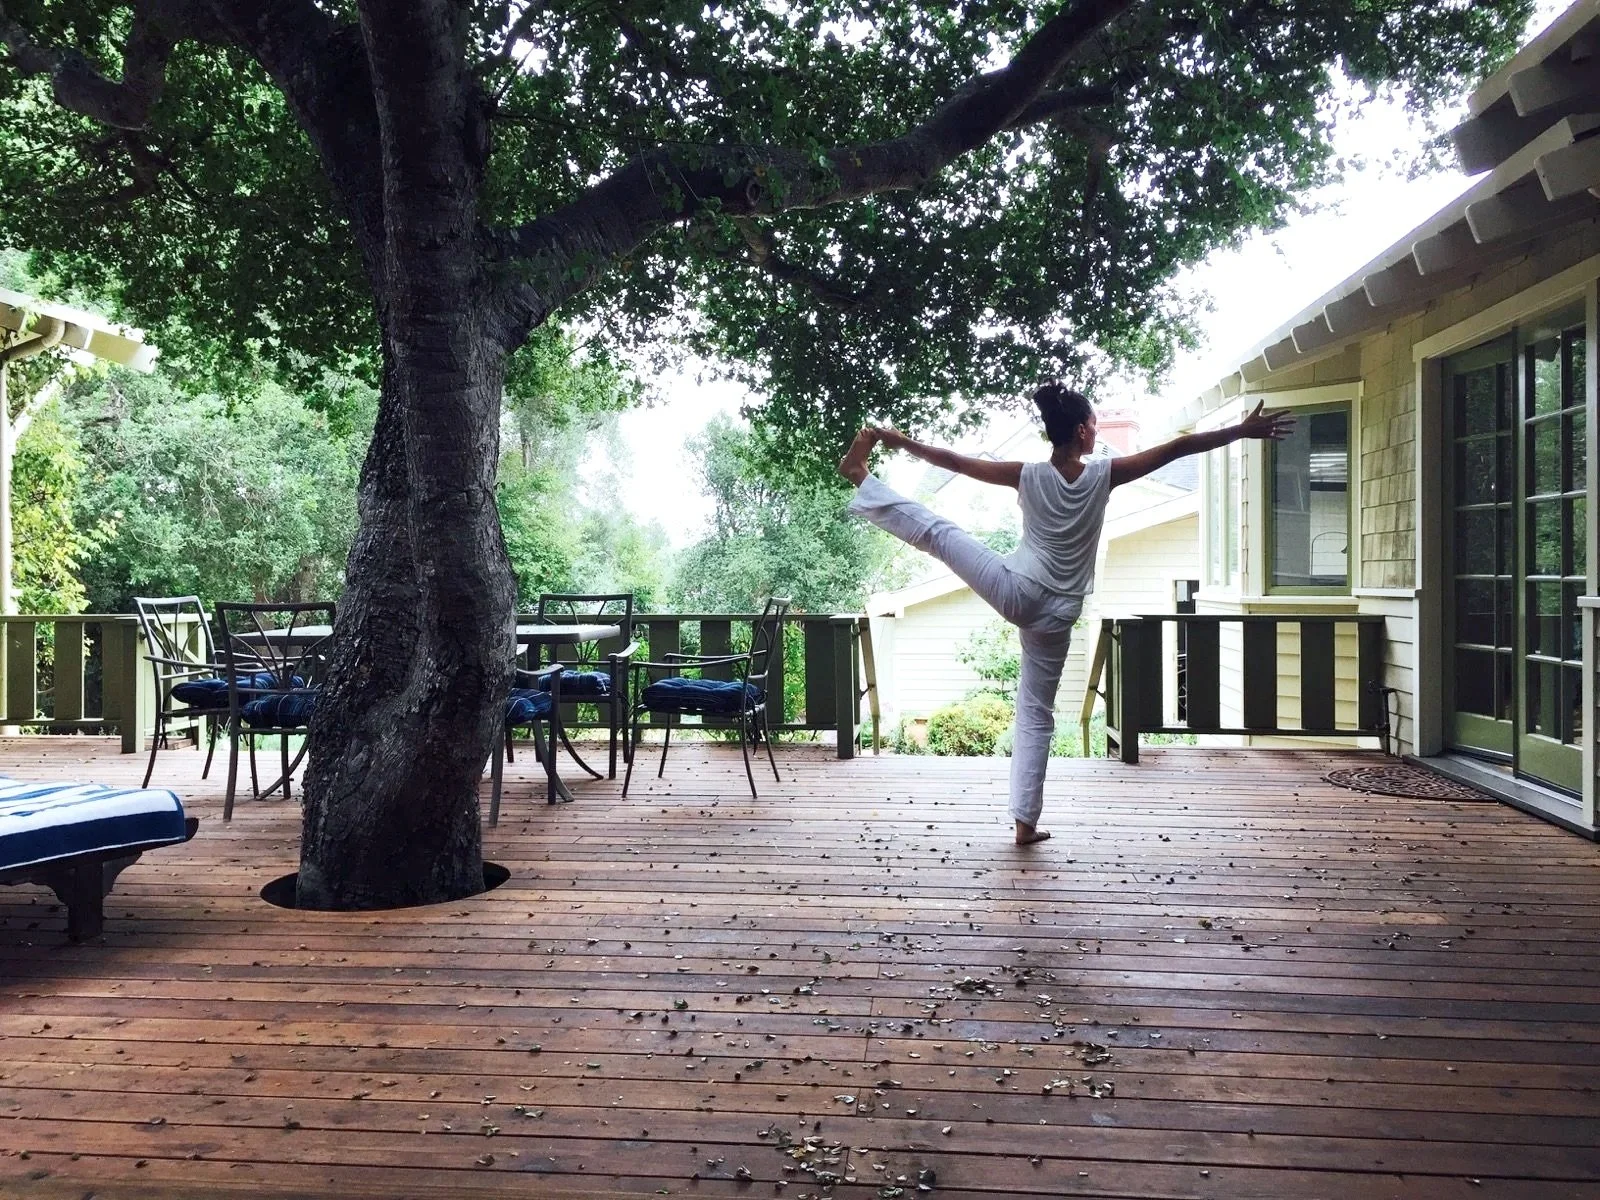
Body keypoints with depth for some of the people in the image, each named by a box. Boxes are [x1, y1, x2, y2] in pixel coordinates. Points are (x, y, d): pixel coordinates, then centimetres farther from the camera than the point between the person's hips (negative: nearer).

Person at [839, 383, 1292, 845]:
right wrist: (1243, 430, 2)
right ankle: (1026, 822, 15)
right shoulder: (1103, 475, -8)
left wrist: (901, 441, 7)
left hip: (1015, 590, -1)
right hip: (1055, 616, 1)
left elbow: (956, 462, -3)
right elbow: (1180, 447, -5)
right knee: (1036, 716, 10)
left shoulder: (1029, 476, -7)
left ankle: (860, 475, 9)